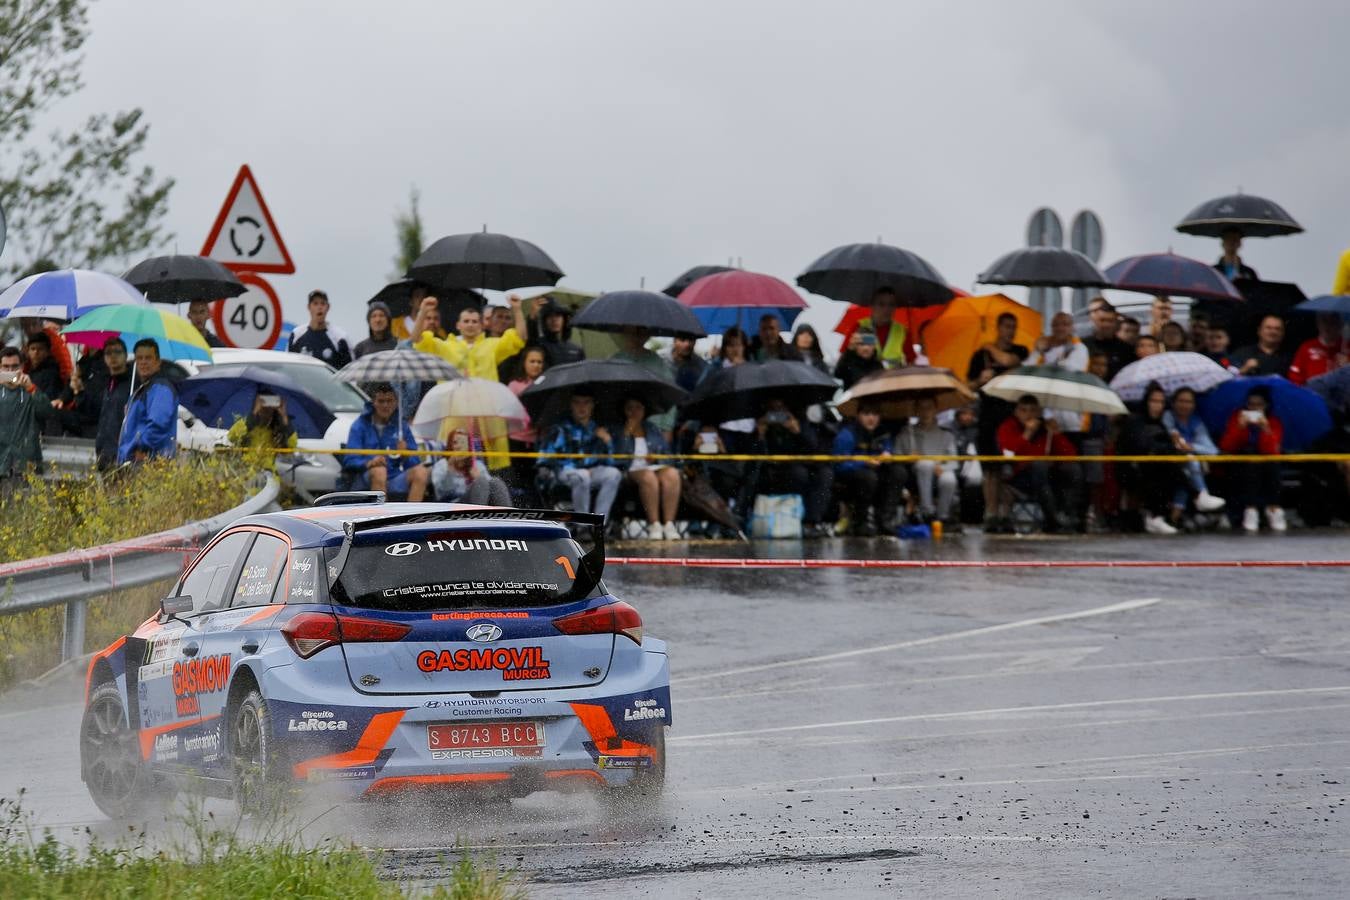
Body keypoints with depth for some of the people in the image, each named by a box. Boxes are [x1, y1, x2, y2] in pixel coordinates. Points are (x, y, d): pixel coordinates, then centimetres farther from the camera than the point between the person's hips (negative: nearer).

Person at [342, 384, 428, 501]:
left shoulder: (401, 425, 11)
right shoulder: (361, 425, 2)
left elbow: (414, 462, 8)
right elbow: (350, 461, -7)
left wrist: (405, 455, -15)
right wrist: (369, 463, -28)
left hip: (392, 481, 3)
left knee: (420, 471, -22)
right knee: (379, 470, -35)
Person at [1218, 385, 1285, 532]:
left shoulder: (1274, 422, -1)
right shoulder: (1237, 417, 0)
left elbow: (1272, 451, -16)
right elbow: (1225, 447, -10)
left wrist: (1266, 430, -29)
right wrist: (1239, 428, -23)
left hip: (1267, 468, 0)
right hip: (1242, 467, 0)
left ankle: (1274, 509, -29)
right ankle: (1250, 510, -40)